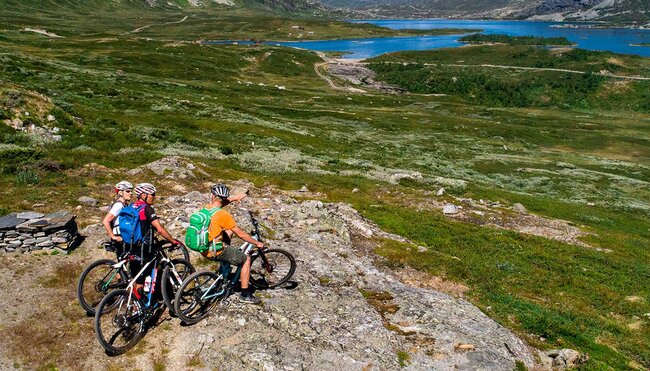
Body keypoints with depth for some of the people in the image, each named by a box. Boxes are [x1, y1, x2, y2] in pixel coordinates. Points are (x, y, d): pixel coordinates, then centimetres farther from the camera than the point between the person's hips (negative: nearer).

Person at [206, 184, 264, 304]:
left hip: (203, 248, 8)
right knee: (246, 259, 8)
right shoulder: (223, 215, -20)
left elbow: (218, 204, 25)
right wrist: (257, 243, -3)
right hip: (215, 252, -8)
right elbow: (241, 234, -15)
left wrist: (234, 198, 21)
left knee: (229, 230, 27)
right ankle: (245, 295, 13)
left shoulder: (207, 208, 0)